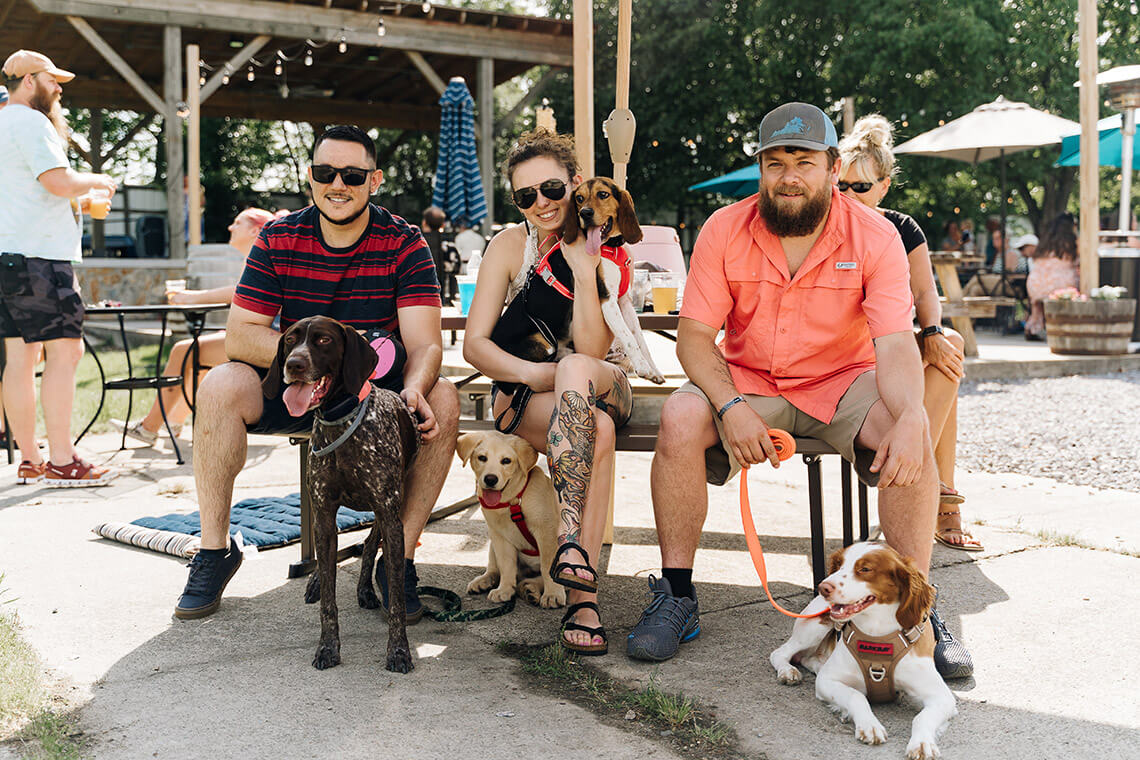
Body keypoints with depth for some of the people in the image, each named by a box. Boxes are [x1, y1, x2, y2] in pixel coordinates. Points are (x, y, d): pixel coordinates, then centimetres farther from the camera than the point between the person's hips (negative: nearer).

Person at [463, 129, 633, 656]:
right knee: (597, 430, -35)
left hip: (601, 387, 0)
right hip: (522, 395, 0)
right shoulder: (510, 245, -3)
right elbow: (474, 343, -7)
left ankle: (571, 538, -47)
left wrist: (585, 270, -26)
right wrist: (536, 374, -24)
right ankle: (583, 593, -39)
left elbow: (591, 353, -17)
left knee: (576, 370, -38)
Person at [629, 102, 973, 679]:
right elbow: (694, 336, -10)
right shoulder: (723, 230, -8)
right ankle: (676, 597, -16)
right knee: (680, 416, -29)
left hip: (843, 382, 0)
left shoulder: (875, 237, -11)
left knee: (911, 430, -30)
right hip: (746, 380, 1)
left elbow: (896, 346, -19)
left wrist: (910, 418, -41)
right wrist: (730, 408, -29)